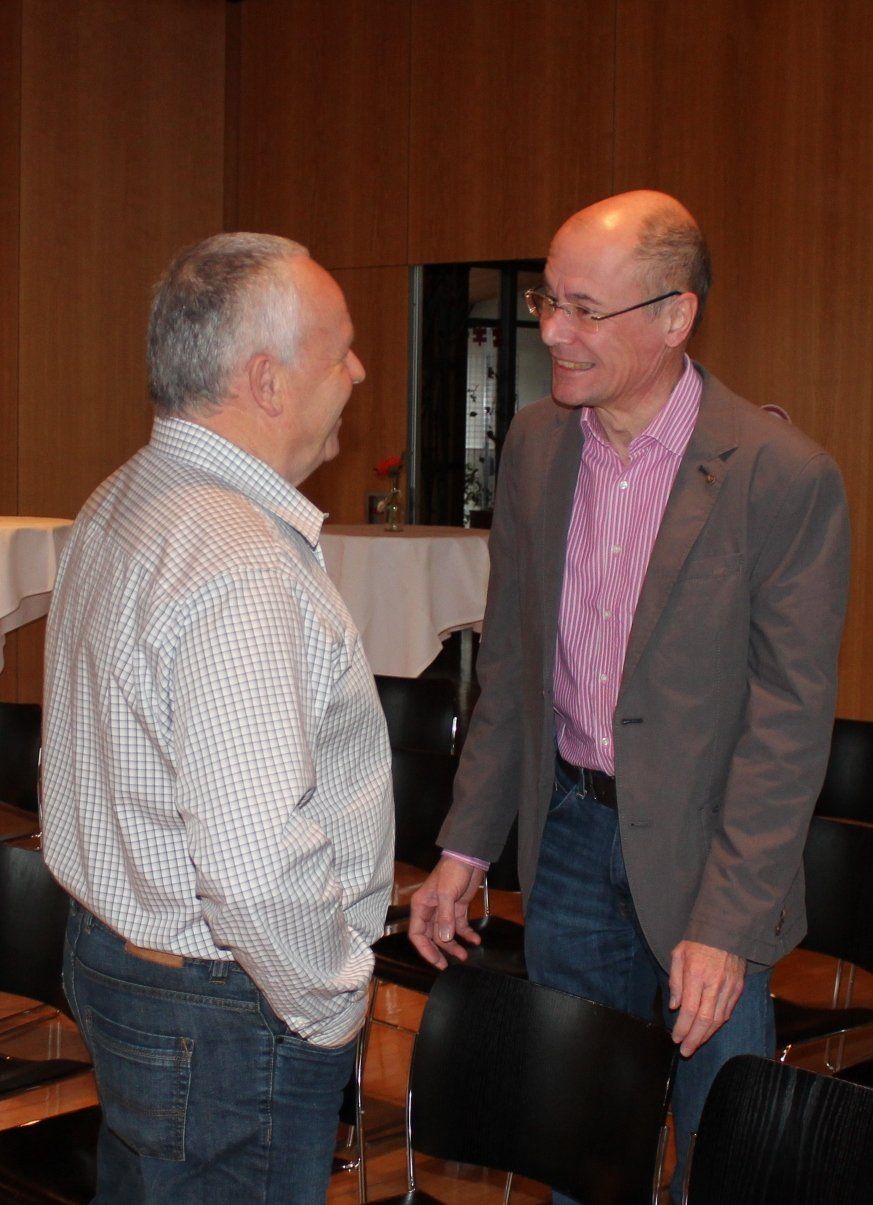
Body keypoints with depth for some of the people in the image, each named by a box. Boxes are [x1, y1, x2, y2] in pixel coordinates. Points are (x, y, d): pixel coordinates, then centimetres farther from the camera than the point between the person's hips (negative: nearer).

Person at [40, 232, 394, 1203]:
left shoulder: (120, 505, 6)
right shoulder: (240, 570, -27)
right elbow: (258, 863, -34)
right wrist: (330, 1004, -16)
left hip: (115, 944, 10)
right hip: (218, 1020, -10)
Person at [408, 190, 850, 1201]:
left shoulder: (784, 476, -16)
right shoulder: (534, 445, 1)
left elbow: (789, 720, -16)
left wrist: (728, 923, -19)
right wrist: (464, 849, 7)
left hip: (701, 850, -4)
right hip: (568, 834, 5)